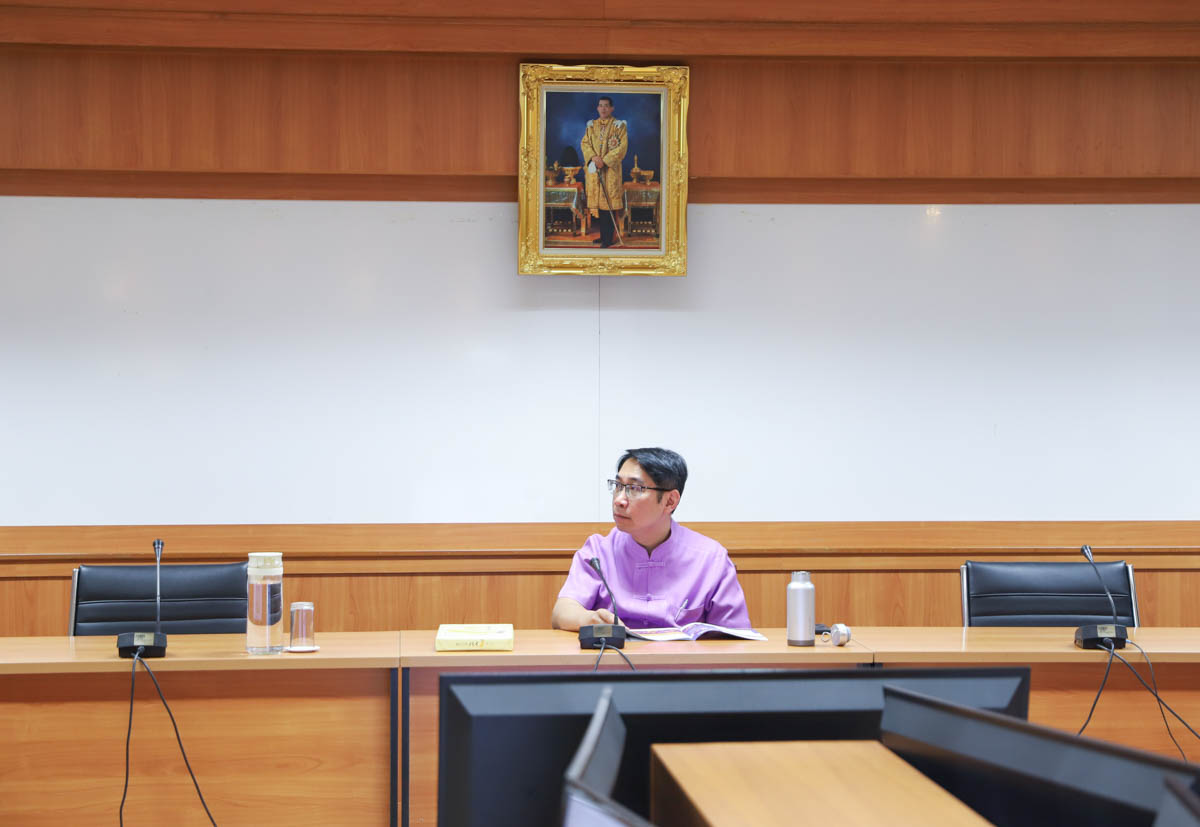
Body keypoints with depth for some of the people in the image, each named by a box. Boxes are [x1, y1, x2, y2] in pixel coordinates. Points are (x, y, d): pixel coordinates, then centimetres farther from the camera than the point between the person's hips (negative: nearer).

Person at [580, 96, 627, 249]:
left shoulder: (619, 125, -1)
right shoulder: (591, 126, 13)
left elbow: (622, 146, -8)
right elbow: (584, 143, 8)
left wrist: (605, 160, -15)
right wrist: (593, 157, -11)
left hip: (611, 169, -5)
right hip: (594, 169, 5)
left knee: (609, 202, -8)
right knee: (598, 202, 5)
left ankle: (608, 239, -8)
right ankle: (603, 235, 13)